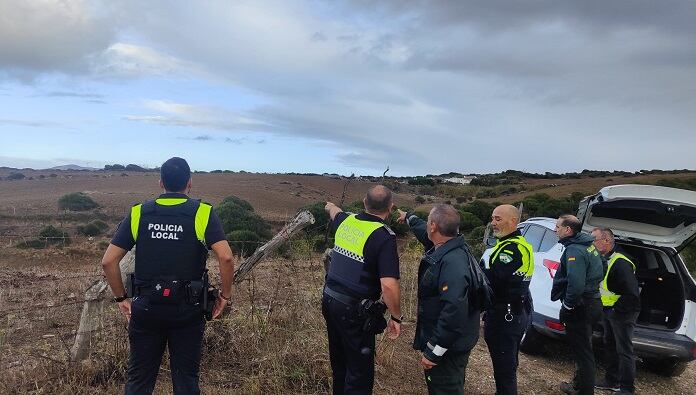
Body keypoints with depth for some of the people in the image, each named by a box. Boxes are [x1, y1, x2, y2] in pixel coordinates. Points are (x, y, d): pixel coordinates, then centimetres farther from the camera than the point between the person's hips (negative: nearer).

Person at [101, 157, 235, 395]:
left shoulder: (138, 214, 1)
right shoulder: (202, 213, -7)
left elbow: (108, 261, -2)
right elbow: (226, 257, -19)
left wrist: (121, 297, 10)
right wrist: (225, 294, -5)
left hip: (145, 307, 2)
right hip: (187, 310, -2)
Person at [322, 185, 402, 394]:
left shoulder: (346, 221, 1)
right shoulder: (384, 237, -20)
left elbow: (334, 211, 28)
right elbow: (389, 285, -27)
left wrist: (331, 206, 51)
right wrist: (396, 317, -12)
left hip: (330, 299, 7)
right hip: (355, 312, -7)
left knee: (339, 362, 25)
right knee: (360, 370, 7)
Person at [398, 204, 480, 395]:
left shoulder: (453, 263, -31)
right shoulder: (446, 247, 1)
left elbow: (454, 312, -35)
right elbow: (425, 232, 24)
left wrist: (434, 352, -30)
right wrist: (408, 217, 41)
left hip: (449, 346, -10)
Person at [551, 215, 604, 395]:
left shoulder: (574, 250, -23)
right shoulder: (589, 245, 9)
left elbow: (576, 284, -34)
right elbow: (596, 274, 20)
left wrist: (567, 305, -20)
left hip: (579, 307, -10)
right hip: (592, 302, 10)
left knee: (583, 353, 2)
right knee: (583, 349, 23)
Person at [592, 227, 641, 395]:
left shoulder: (621, 263, -22)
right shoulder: (602, 260, 6)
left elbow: (631, 293, -26)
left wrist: (617, 310, -19)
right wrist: (605, 309, 8)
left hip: (622, 312, -10)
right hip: (608, 311, 10)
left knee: (624, 351, -1)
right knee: (610, 346, 18)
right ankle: (612, 381, 32)